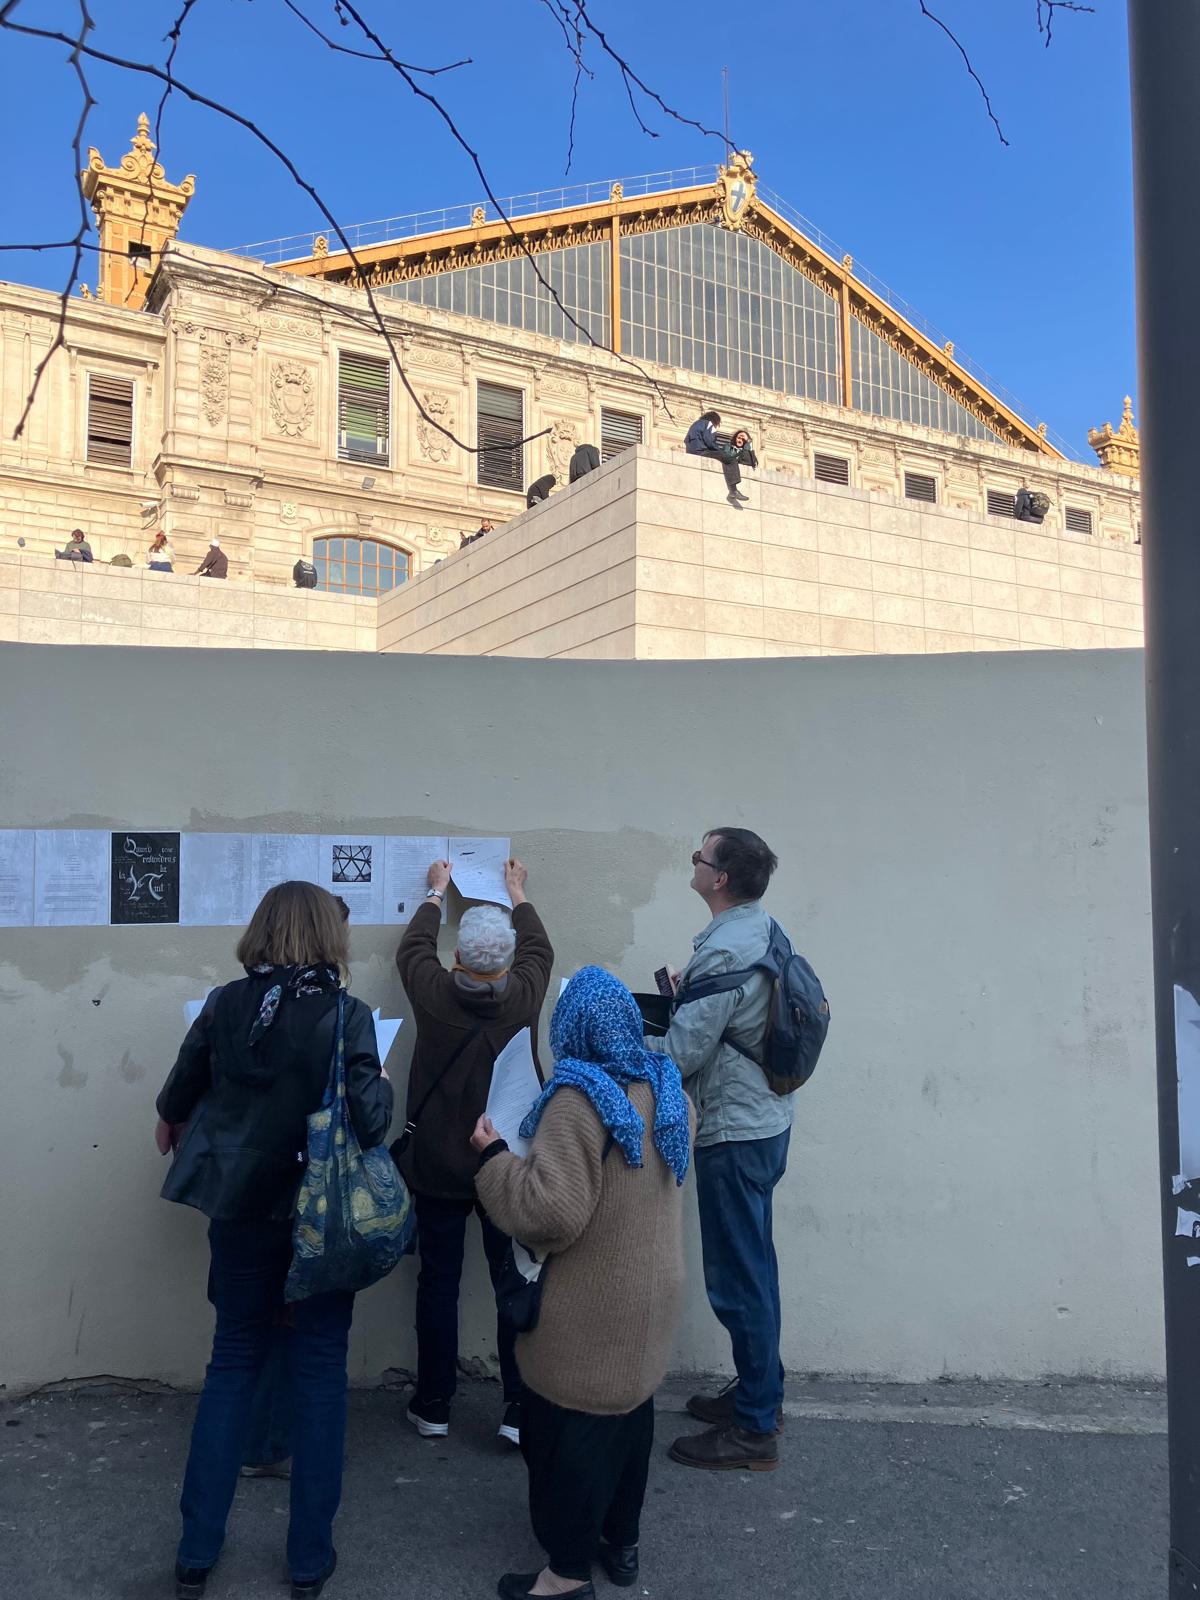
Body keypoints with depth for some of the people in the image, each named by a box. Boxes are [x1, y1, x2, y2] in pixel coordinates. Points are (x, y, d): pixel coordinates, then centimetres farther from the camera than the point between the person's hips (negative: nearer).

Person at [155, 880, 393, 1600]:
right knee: (320, 1369, 10)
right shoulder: (344, 1014, -17)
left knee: (234, 1362, 17)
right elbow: (370, 1122, -22)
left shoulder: (225, 1005, -5)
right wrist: (383, 1084, -1)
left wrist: (174, 1124, 30)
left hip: (240, 1209, 4)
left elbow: (178, 1094, 8)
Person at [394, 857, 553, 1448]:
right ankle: (520, 1408, 10)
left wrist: (437, 891, 25)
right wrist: (518, 894, 26)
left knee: (438, 1282, 11)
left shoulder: (433, 994, -13)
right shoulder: (523, 997, -12)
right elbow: (539, 950, 11)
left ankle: (433, 1405, 20)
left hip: (436, 1166, 0)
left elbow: (412, 947, 10)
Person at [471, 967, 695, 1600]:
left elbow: (553, 1210, -30)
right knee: (629, 1414, 21)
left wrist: (494, 1157, -18)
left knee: (572, 1427, 7)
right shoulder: (666, 1088, 2)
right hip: (651, 1291, 8)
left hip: (593, 1304, -8)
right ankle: (621, 1542, 37)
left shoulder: (579, 1098, -24)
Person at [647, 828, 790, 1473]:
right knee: (752, 1266, 21)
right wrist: (685, 994, 9)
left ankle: (754, 1430, 14)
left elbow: (679, 1053, -22)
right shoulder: (765, 931, 5)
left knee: (737, 1278, 2)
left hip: (734, 1135, -10)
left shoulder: (724, 953, -24)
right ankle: (761, 1390, 36)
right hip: (766, 1121, 10)